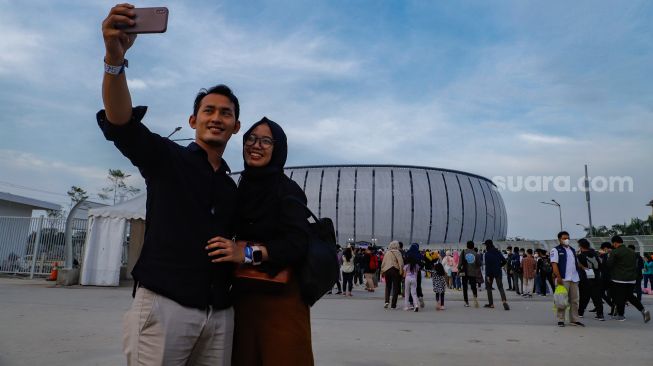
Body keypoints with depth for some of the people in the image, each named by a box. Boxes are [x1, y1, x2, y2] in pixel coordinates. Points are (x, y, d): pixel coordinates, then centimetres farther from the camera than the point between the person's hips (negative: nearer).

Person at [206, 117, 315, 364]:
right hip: (243, 296, 6)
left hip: (280, 298, -5)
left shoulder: (287, 190, -7)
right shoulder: (242, 189, 11)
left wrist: (249, 253, -28)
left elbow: (298, 243, -19)